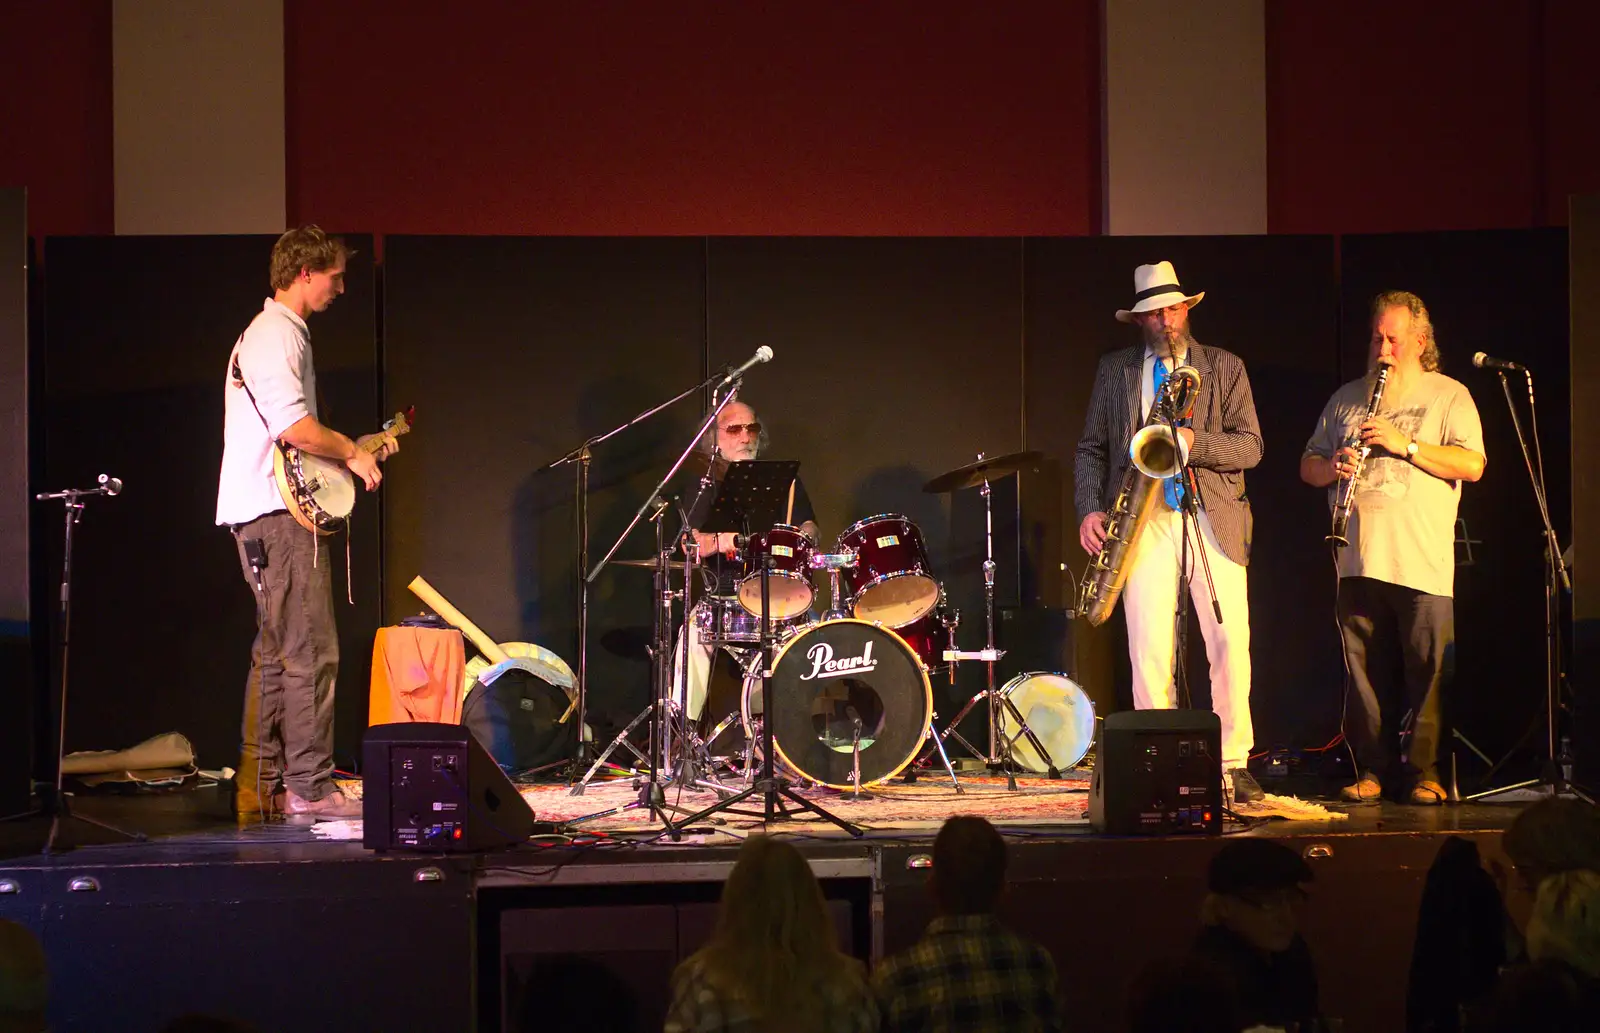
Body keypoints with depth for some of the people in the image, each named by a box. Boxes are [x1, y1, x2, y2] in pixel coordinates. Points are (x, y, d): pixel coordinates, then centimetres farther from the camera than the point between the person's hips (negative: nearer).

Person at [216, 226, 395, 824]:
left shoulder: (276, 333, 22)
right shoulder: (277, 336, -12)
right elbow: (293, 425, -23)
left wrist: (355, 446, 19)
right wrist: (353, 453, -9)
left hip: (260, 516, 11)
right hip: (279, 512, -11)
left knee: (276, 652, 13)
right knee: (310, 651, -11)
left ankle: (263, 787, 16)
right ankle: (309, 789, -11)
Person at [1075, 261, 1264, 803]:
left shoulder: (1226, 368, 11)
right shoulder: (1114, 370, 15)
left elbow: (1250, 446, 2)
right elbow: (1091, 448, 15)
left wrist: (1193, 442, -15)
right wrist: (1091, 509, 1)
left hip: (1212, 519, -1)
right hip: (1144, 520, 1)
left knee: (1231, 646, -7)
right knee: (1149, 652, -4)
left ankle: (1233, 767, -1)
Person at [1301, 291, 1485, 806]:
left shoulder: (1448, 395, 7)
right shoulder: (1347, 397, 19)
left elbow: (1472, 465, -6)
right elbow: (1308, 465, 21)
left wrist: (1405, 444, -13)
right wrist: (1330, 467, -3)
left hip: (1423, 564, -3)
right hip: (1358, 560, 3)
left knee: (1428, 672, -5)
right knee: (1365, 671, 3)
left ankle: (1427, 772, 1)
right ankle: (1371, 769, 9)